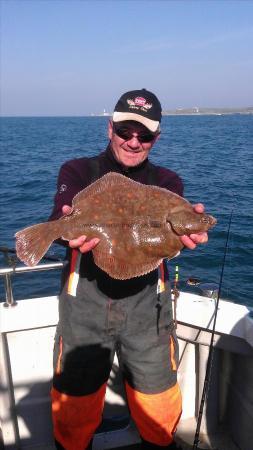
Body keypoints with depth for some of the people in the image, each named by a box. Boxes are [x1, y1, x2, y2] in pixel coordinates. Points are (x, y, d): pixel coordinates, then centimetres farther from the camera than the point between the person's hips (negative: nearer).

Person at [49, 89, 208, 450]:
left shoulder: (166, 181, 9)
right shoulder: (78, 171, 5)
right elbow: (61, 217, -13)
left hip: (146, 302, 1)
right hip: (86, 300, -1)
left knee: (159, 409, 11)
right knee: (74, 405, 10)